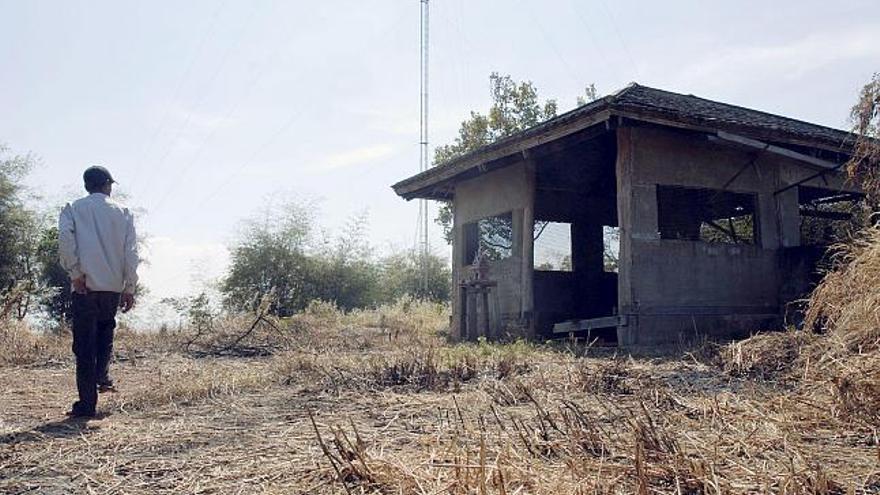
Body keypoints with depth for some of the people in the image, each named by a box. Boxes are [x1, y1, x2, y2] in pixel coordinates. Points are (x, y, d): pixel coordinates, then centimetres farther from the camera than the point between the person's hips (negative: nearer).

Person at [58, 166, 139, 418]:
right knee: (105, 331, 26)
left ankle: (87, 403, 3)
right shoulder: (123, 212, 8)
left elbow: (65, 238, -13)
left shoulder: (73, 208, 6)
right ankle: (102, 376, 9)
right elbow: (131, 252, 2)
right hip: (114, 286, 2)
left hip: (85, 286, -1)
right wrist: (129, 288, 5)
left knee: (85, 345, 2)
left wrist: (75, 273, -8)